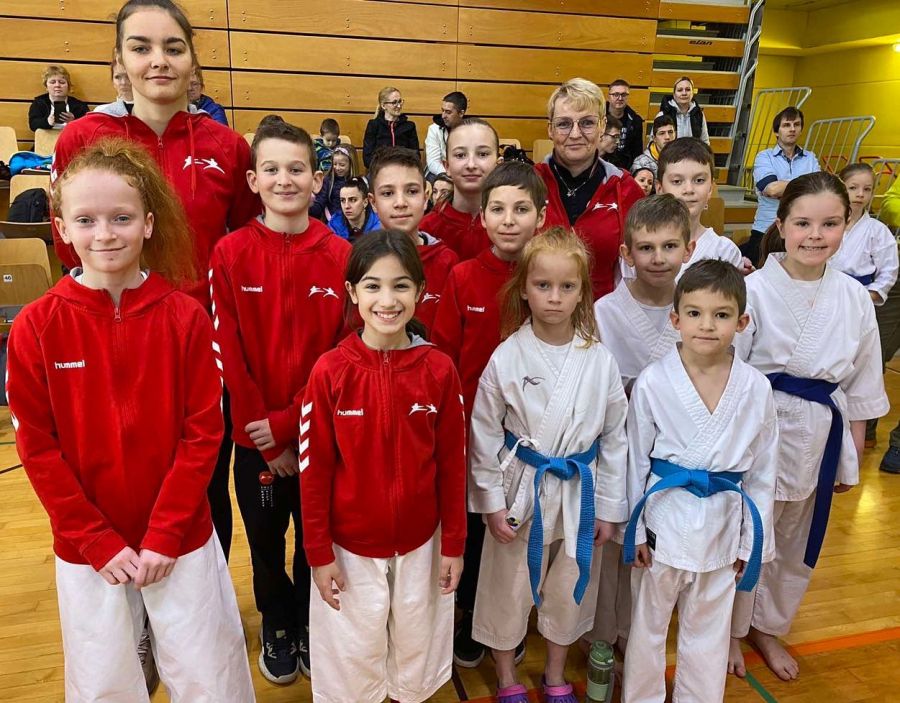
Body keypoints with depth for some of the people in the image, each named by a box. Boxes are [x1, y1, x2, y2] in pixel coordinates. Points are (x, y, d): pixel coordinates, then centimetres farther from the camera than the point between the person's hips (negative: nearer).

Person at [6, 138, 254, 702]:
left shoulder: (186, 318, -10)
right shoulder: (37, 327, -8)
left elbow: (203, 433, -8)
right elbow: (38, 446, -6)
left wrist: (164, 535, -11)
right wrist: (98, 543, -8)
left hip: (181, 540, 0)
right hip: (86, 548, 1)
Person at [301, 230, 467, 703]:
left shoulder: (439, 370, -10)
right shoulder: (330, 371, -14)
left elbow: (452, 463, -3)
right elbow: (314, 468, -9)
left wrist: (454, 544, 0)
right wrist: (319, 553, -6)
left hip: (420, 544, 2)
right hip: (350, 545, -1)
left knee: (416, 647, 22)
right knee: (353, 655, 17)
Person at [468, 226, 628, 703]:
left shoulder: (600, 360, -6)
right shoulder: (507, 357, -12)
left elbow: (614, 436, 1)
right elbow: (485, 435, -7)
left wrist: (609, 506, 2)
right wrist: (492, 502, -7)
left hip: (580, 491, 2)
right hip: (521, 490, -2)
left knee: (569, 590, 19)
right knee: (509, 589, 14)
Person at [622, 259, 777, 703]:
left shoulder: (756, 389, -7)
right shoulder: (652, 383, -12)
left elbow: (762, 470, 2)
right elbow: (636, 461, -4)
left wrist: (753, 541, 5)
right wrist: (637, 531, -2)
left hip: (724, 525, 2)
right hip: (665, 519, -1)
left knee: (709, 632, 19)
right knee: (648, 625, 16)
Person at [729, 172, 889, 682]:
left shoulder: (854, 297, -2)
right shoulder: (754, 290, -15)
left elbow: (860, 387, 7)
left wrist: (852, 456, 10)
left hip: (817, 437, 5)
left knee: (797, 545, 21)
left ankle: (768, 627, 46)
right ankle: (731, 630, 38)